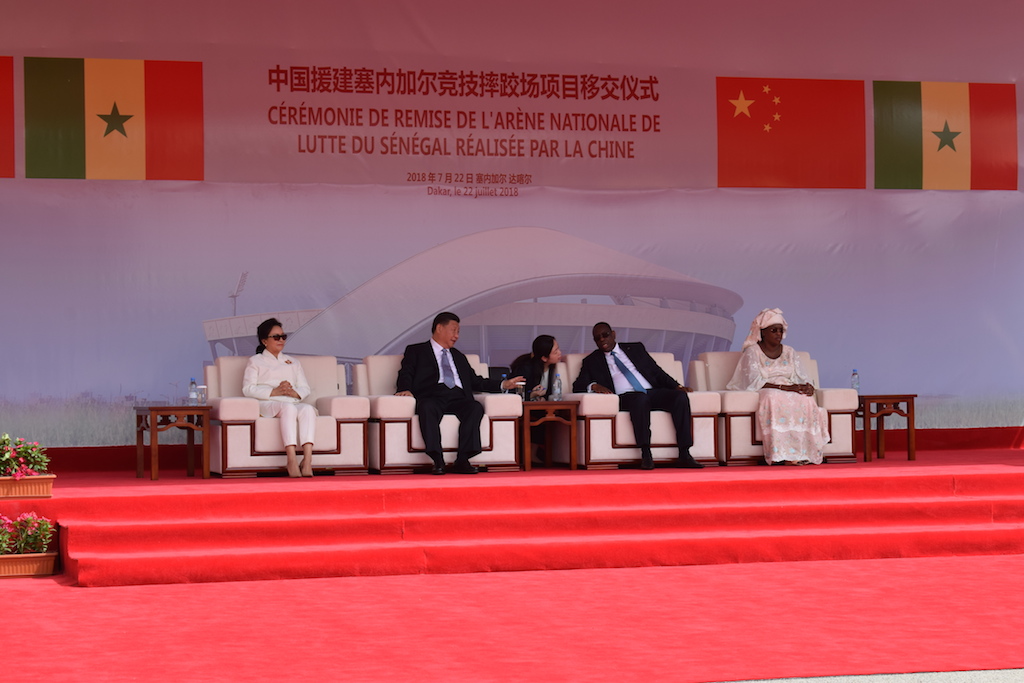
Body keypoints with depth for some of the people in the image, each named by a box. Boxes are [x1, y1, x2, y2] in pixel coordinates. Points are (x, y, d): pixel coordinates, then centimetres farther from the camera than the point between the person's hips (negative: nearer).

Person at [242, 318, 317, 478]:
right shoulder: (255, 361, 18)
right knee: (288, 408, -39)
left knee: (308, 409, -33)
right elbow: (248, 389, 2)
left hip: (293, 402, 4)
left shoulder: (293, 362, 31)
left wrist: (295, 392, -5)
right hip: (268, 404, -4)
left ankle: (307, 461, -50)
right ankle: (292, 461, -52)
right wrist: (273, 392, -11)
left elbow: (305, 388, 20)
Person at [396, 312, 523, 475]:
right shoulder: (416, 351, 20)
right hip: (432, 397, -4)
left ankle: (462, 461, -36)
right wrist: (405, 389, -17)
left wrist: (503, 384, 19)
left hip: (457, 399, 4)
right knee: (427, 408, -39)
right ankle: (437, 460, -43)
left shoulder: (458, 356, 35)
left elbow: (475, 381, 32)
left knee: (476, 407, -29)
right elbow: (406, 374, 6)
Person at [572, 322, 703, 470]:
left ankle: (684, 455, -32)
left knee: (680, 396, -27)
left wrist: (676, 386, 4)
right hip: (626, 397, -3)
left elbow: (657, 371, 21)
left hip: (653, 392, 3)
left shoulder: (635, 348, 24)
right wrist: (593, 386, -13)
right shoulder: (592, 361, 19)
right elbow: (577, 386, 9)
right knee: (640, 398, -39)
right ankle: (645, 455, -43)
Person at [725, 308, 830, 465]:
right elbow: (754, 382, -9)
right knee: (776, 400, -40)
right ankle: (783, 454, -44)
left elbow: (802, 377, 14)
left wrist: (809, 387, -13)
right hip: (764, 393, -4)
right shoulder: (752, 352, 5)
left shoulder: (789, 352, 21)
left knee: (806, 402, -31)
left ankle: (804, 453, -36)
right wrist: (784, 387, -20)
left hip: (791, 393, 4)